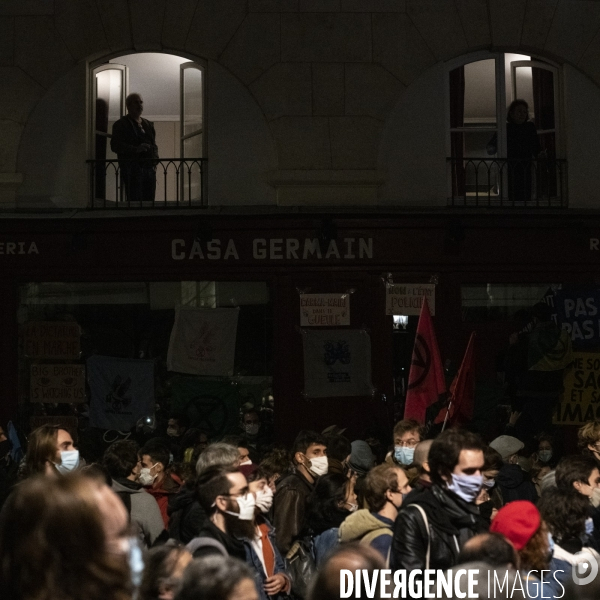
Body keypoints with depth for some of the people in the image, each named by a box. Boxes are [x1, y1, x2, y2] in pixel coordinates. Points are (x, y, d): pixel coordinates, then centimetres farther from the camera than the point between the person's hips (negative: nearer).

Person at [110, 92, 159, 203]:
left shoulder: (148, 125, 23)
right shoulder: (121, 124, 2)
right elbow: (115, 145, -9)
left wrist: (155, 159, 8)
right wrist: (136, 149, -21)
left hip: (149, 169, 6)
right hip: (132, 169, -6)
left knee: (149, 201, 2)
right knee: (135, 202, -12)